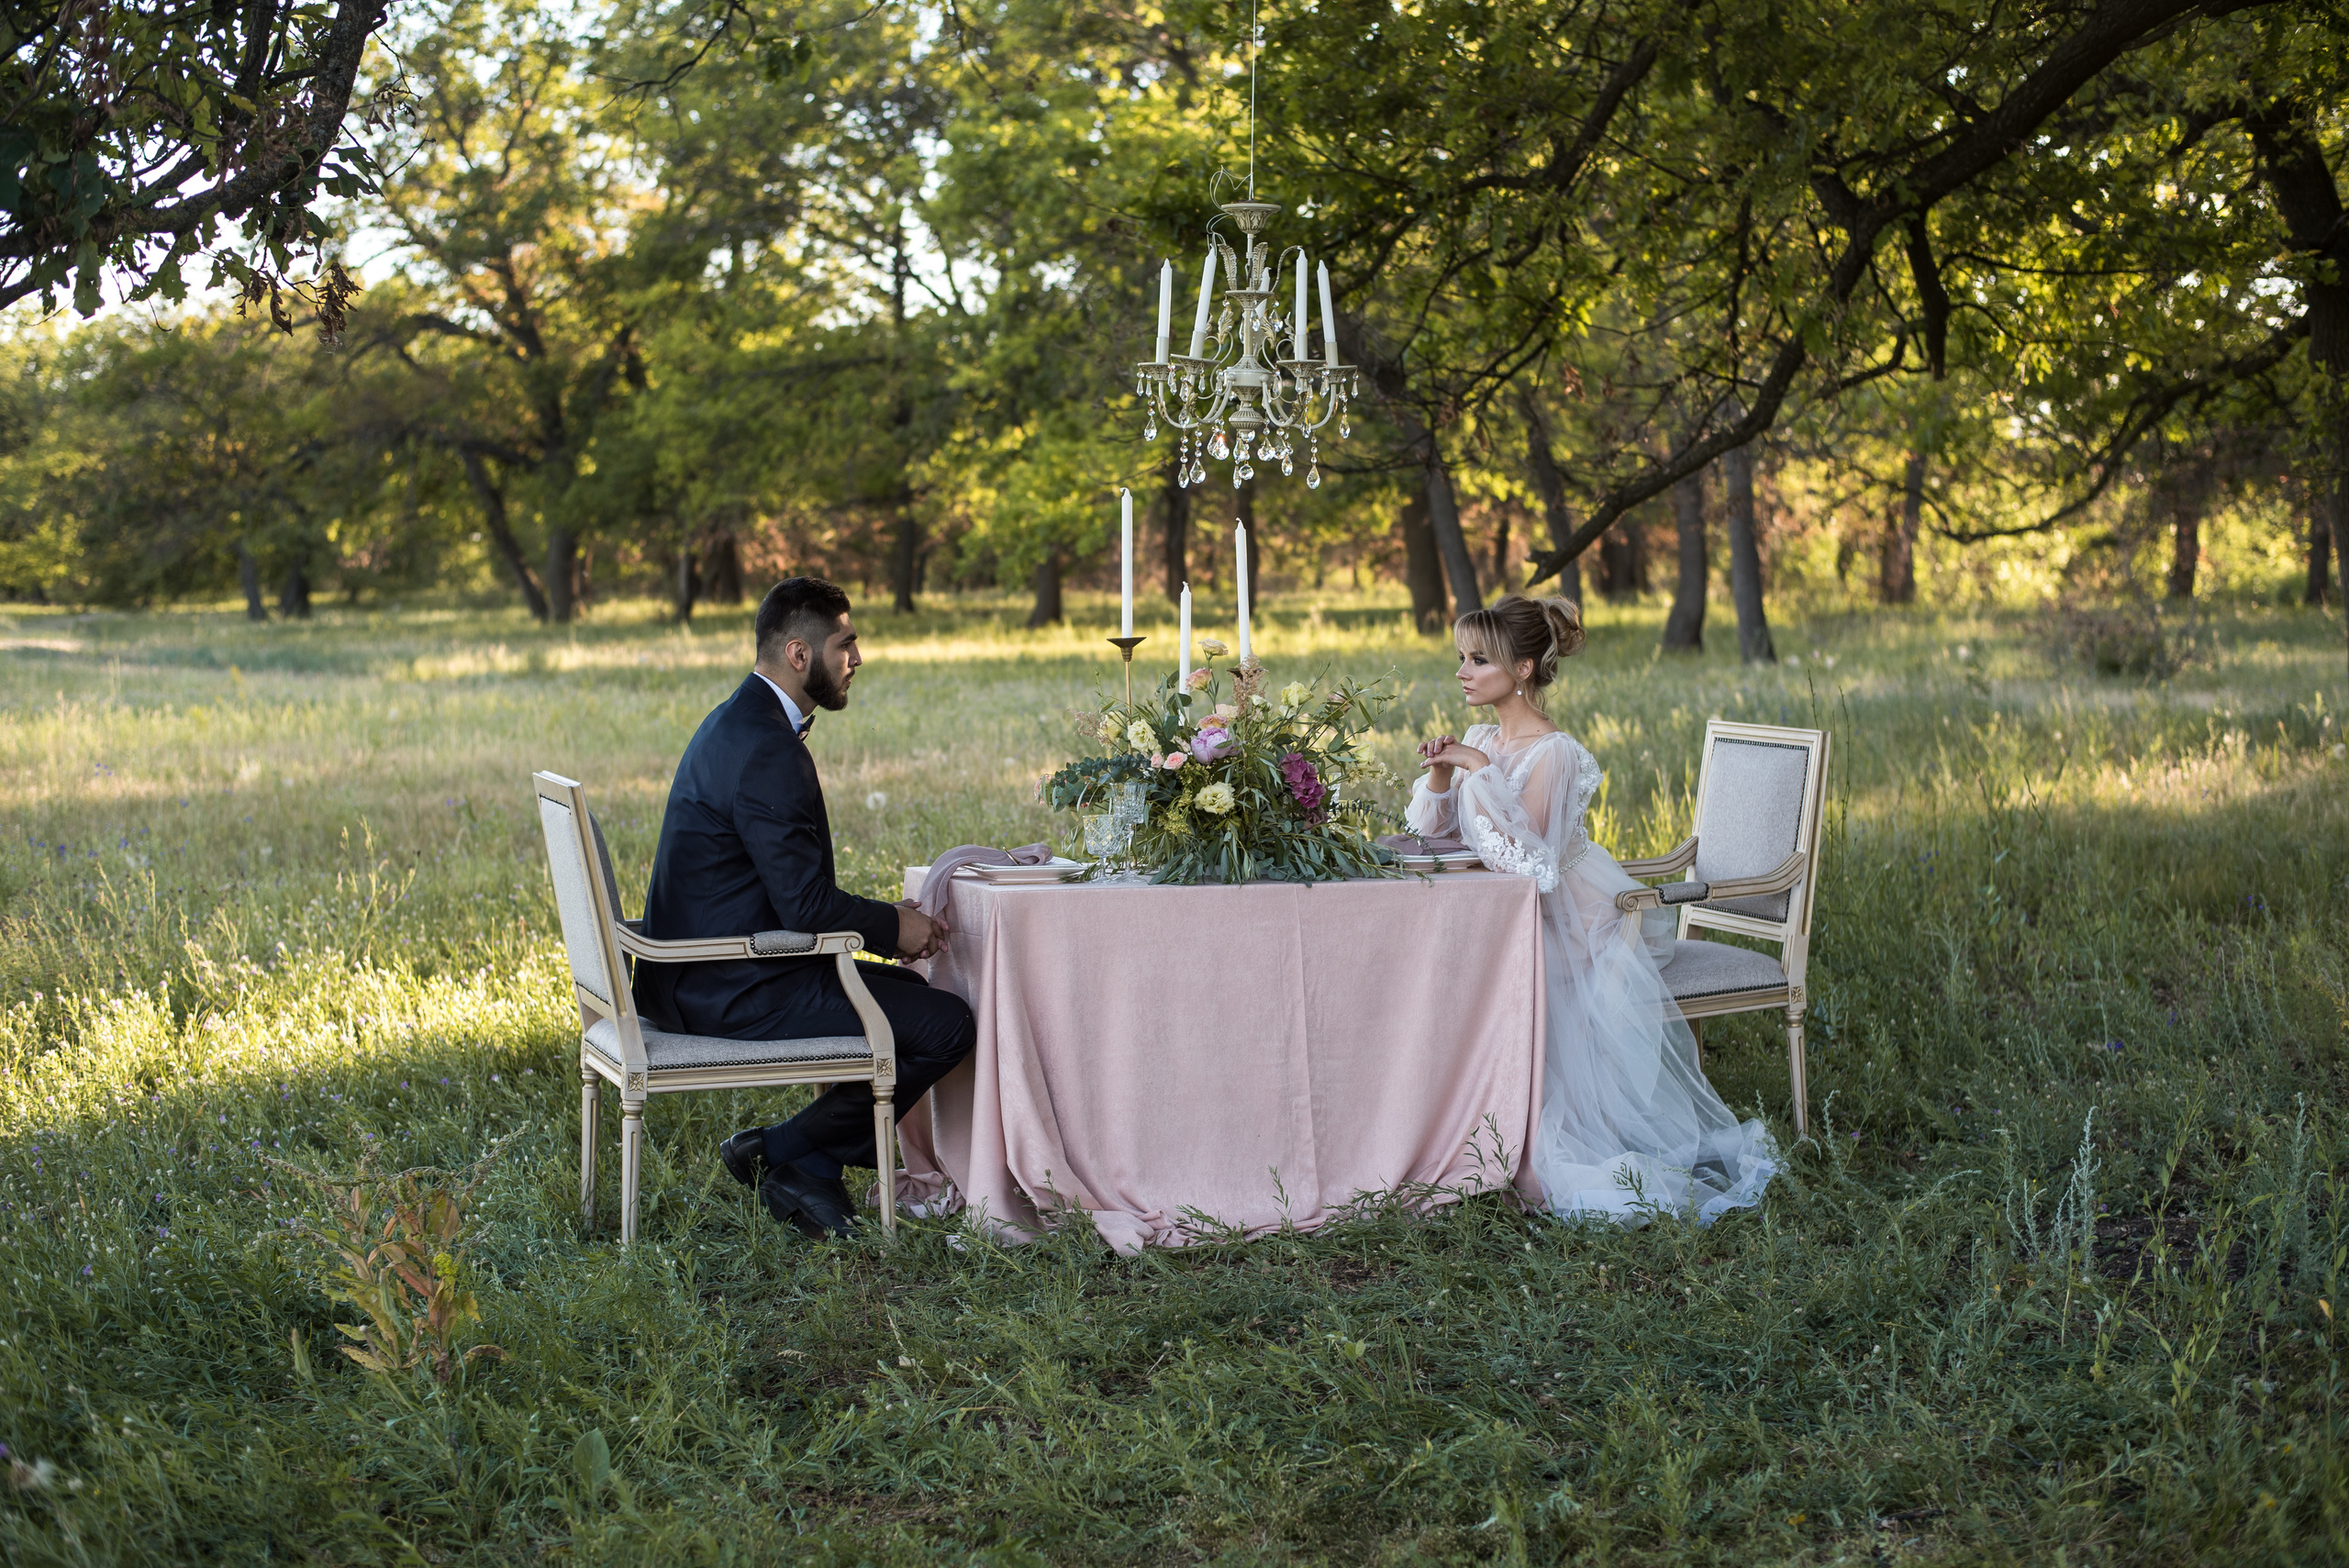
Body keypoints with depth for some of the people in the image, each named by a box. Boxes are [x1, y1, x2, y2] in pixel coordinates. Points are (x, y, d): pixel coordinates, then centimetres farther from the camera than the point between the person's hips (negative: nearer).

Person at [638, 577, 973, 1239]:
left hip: (697, 976, 11)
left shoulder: (739, 722, 14)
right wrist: (894, 926, -6)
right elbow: (806, 902, -22)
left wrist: (885, 917, 10)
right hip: (733, 990, -11)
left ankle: (813, 1164, 16)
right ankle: (781, 1152, 0)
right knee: (946, 1024, -10)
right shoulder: (766, 749, -20)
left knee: (907, 989, 23)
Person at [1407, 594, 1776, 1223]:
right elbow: (1430, 824, 9)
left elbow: (1524, 858, -28)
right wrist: (1441, 771, -10)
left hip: (1572, 927, -7)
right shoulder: (1482, 739, 5)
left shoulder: (1553, 754, -19)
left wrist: (1479, 770, -27)